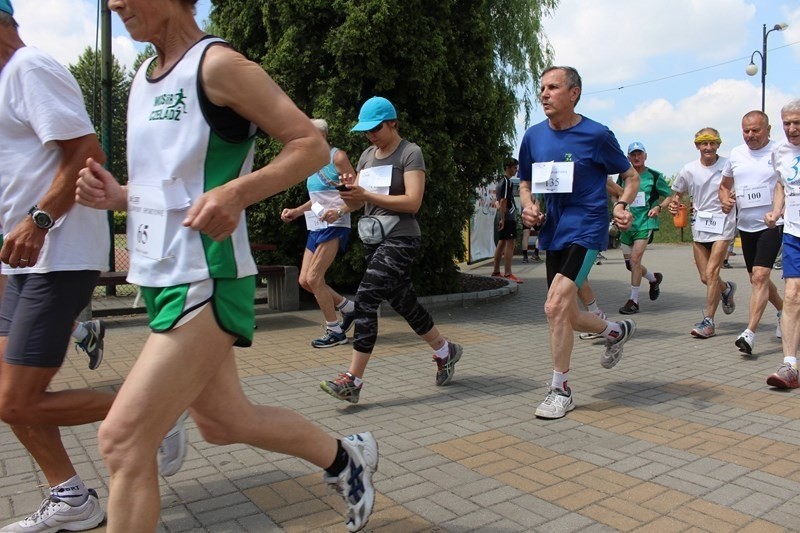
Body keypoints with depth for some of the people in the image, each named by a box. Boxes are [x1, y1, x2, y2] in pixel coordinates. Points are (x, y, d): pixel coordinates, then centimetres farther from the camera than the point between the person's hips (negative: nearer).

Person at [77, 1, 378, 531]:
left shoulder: (217, 64, -9)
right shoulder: (143, 78, 16)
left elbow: (312, 145, -12)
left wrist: (235, 192, -26)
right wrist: (118, 195, 4)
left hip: (205, 284, -9)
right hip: (161, 278, 9)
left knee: (123, 438, -8)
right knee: (225, 421, 18)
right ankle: (345, 456, 39)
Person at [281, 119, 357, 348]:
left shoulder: (337, 157, -7)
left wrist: (339, 211, -26)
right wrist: (296, 211, 15)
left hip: (334, 226, -9)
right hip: (316, 227, 9)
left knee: (314, 278, -12)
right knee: (305, 280, 4)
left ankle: (335, 332, 3)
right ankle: (349, 308, 21)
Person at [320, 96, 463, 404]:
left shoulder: (410, 153, -6)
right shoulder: (367, 155, 15)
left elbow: (413, 202, -16)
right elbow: (356, 203, 12)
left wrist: (367, 195, -22)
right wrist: (349, 192, -12)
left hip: (400, 238, -8)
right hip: (373, 239, 8)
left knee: (365, 299, -18)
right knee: (402, 301, 14)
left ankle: (353, 381, -13)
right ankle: (445, 351, 33)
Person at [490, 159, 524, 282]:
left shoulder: (501, 181, 18)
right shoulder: (507, 181, -11)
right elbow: (503, 201, -18)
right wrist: (502, 219, -22)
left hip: (503, 217, 10)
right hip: (508, 217, -10)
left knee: (501, 243, 13)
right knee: (510, 244, -10)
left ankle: (496, 271, 19)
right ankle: (507, 274, -12)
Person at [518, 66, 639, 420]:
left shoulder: (596, 135, -7)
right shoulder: (534, 136, 6)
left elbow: (631, 177, 4)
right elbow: (525, 183, 17)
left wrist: (622, 206, -15)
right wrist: (528, 206, -4)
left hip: (586, 231, -6)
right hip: (552, 232, 6)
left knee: (555, 306, -18)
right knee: (566, 317, 13)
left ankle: (560, 391, -2)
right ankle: (617, 331, 45)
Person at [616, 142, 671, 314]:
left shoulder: (654, 176, -1)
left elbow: (669, 196, 5)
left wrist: (659, 207, -13)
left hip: (645, 222, -5)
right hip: (627, 223, 5)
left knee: (635, 259, -16)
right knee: (629, 263, 10)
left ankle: (634, 300, -6)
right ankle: (654, 278, 40)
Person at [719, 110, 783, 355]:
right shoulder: (736, 154, 8)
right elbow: (724, 185, 21)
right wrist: (725, 200, 0)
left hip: (772, 224, -5)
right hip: (745, 225, 6)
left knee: (760, 276, -16)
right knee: (757, 279, 16)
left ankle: (750, 332, -16)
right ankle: (783, 310, 42)